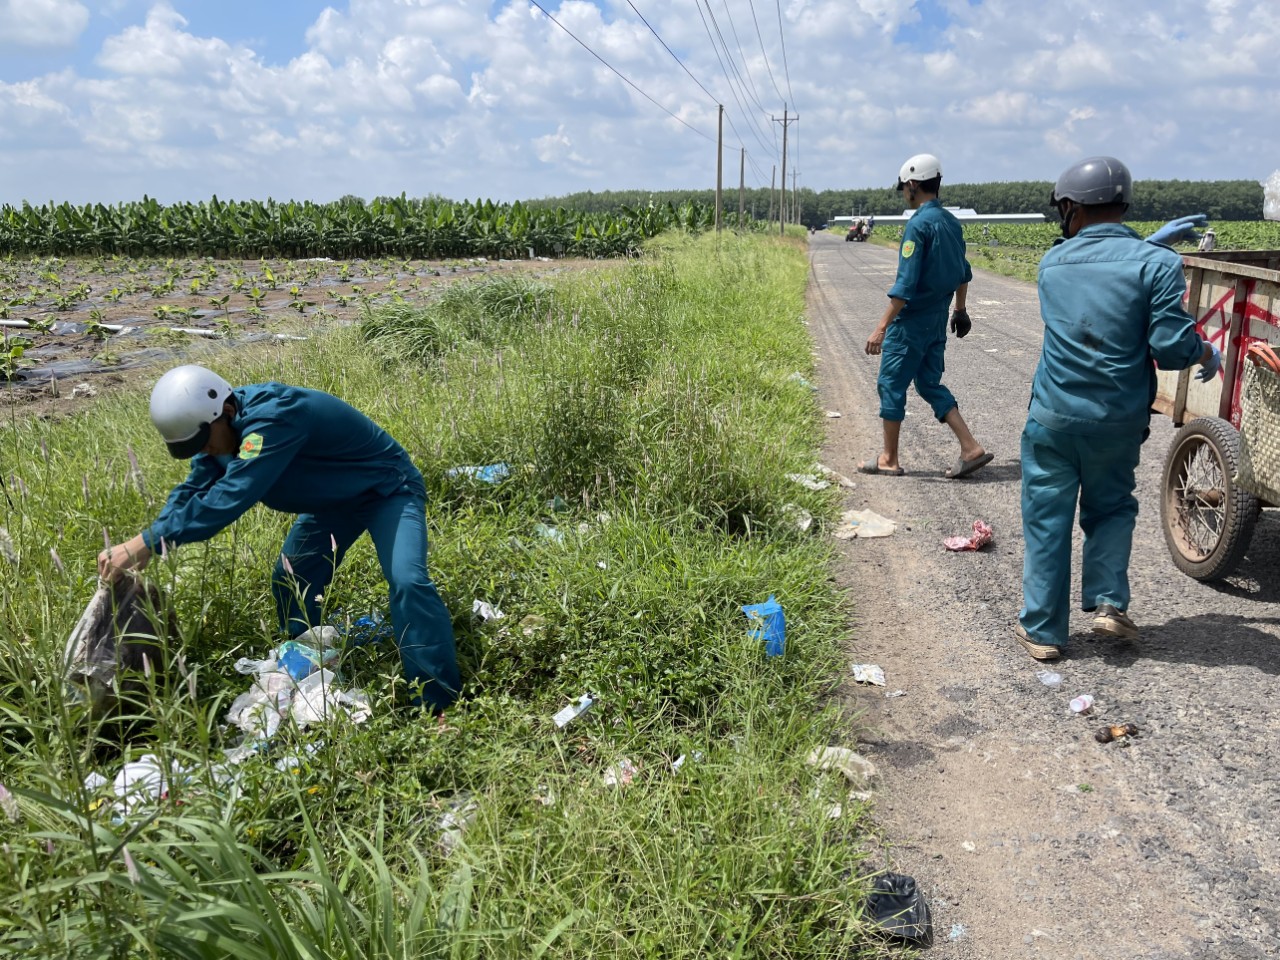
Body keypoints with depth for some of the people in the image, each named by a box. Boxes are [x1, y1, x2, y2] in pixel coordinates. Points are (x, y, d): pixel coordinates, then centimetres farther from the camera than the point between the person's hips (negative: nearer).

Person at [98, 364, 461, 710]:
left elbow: (229, 497, -42)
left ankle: (441, 705, -20)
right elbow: (193, 490, -1)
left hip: (386, 490, -9)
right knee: (291, 584, 7)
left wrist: (149, 541, -39)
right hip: (333, 501, 9)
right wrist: (139, 546, -15)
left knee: (407, 581, -27)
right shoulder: (217, 425, -8)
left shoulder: (272, 420, -37)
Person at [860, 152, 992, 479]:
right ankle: (971, 449, 8)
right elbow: (963, 273, 18)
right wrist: (960, 310, 32)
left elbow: (905, 283, -23)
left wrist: (881, 328, -22)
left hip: (910, 323, -8)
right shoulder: (951, 222, 9)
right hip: (937, 321, 8)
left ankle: (889, 460, 12)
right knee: (930, 384, 15)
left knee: (891, 384, 4)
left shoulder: (919, 224, -17)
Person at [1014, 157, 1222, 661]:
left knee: (1047, 520, 10)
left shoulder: (1053, 263, 1)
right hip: (1117, 421, -1)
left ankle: (1042, 629, 15)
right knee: (1111, 508, 23)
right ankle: (1108, 602, 11)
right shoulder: (1156, 264, -10)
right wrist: (1207, 354, 8)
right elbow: (1171, 349, -13)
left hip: (1053, 416, 1)